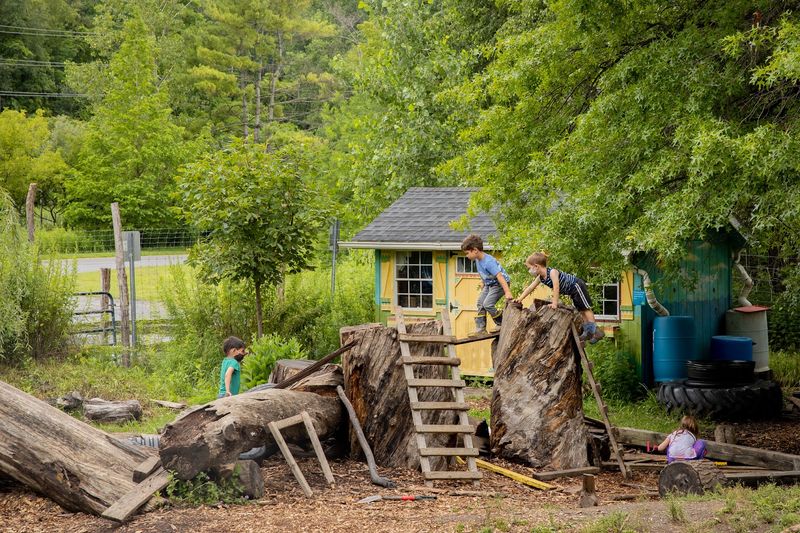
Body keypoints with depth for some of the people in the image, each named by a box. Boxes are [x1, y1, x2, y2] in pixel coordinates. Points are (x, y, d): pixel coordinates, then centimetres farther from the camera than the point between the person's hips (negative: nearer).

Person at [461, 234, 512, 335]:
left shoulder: (488, 262, -32)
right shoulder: (477, 260, -2)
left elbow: (499, 276, -37)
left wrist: (507, 292, -42)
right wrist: (483, 289, 23)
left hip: (499, 283, -10)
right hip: (489, 284, 10)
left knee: (487, 304, -18)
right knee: (480, 303, 5)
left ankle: (501, 324, 1)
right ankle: (480, 328, 10)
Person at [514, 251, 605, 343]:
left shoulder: (552, 272, -31)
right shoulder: (540, 278, -5)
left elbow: (556, 288, -33)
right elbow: (530, 288, 1)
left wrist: (555, 303, -33)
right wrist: (520, 299, -4)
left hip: (577, 285, -9)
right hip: (572, 291, 9)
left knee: (585, 308, -8)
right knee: (581, 310, 12)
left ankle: (596, 331, -8)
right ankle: (588, 332, 17)